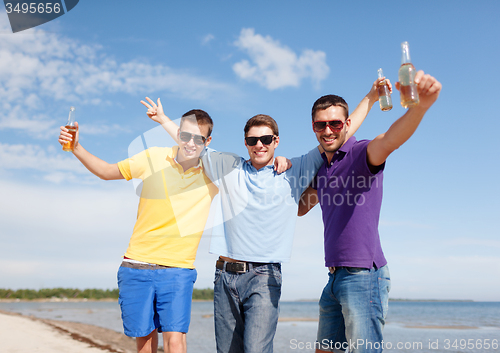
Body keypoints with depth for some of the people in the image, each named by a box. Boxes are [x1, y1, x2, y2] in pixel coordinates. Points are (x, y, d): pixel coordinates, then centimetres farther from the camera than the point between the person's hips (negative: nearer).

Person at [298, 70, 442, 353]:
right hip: (335, 277, 8)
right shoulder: (323, 168, 16)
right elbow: (299, 208, 25)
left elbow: (389, 140, -32)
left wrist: (420, 106, -53)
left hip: (363, 275, -8)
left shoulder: (361, 154, -9)